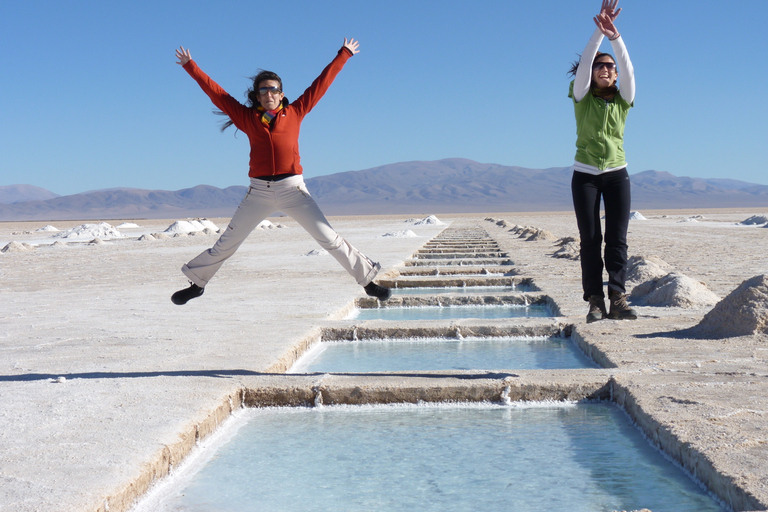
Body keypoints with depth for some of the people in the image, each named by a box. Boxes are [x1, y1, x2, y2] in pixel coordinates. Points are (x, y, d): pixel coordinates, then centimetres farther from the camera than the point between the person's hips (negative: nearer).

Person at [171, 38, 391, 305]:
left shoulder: (295, 112, 7)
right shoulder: (247, 117, 9)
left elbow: (321, 83, 14)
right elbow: (215, 92, 14)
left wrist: (344, 54, 20)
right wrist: (190, 66, 17)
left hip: (293, 189, -1)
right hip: (259, 191, 1)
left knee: (329, 238, -4)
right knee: (226, 243, 8)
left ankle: (368, 279, 4)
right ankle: (197, 283, 24)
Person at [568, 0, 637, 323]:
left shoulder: (623, 100, 5)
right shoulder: (582, 99, 2)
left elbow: (627, 69, -11)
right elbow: (583, 63, -12)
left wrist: (615, 36, -24)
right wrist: (599, 31, -23)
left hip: (616, 175, 1)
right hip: (585, 175, -1)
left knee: (617, 238, -5)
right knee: (590, 239, -3)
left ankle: (618, 299, -8)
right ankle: (595, 302, -3)